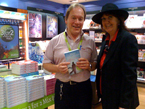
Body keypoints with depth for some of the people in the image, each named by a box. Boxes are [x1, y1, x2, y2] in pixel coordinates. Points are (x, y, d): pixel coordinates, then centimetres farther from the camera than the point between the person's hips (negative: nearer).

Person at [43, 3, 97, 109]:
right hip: (62, 88, -1)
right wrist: (57, 68, -16)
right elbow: (46, 63, 3)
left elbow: (95, 63, 8)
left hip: (84, 88, 1)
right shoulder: (55, 41, 0)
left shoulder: (90, 41, 4)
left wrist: (89, 66, -14)